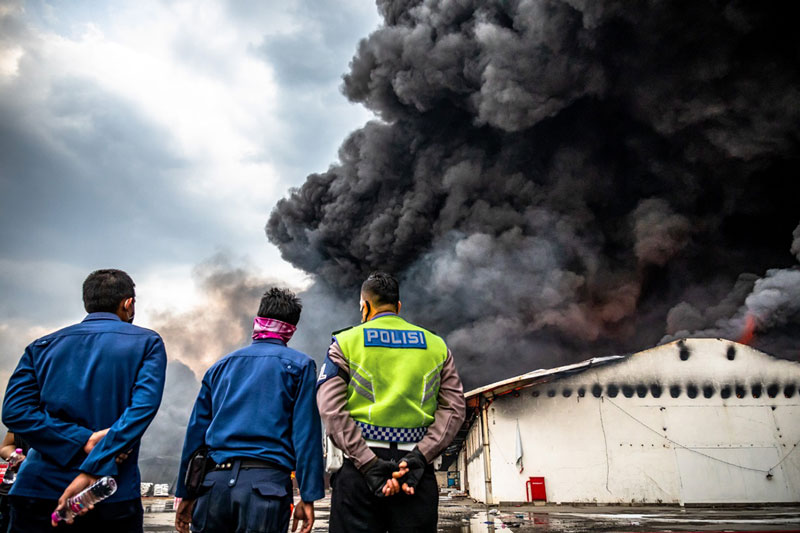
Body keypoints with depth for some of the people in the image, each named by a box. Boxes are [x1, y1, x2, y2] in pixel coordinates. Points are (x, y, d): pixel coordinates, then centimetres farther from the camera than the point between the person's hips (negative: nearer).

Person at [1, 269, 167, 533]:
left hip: (39, 491, 3)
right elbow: (143, 407, -14)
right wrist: (93, 469, -15)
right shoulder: (147, 343, 1)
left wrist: (83, 440, -8)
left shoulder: (43, 346, 10)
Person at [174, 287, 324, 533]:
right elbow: (307, 432, -4)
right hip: (266, 482, -3)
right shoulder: (299, 365, 4)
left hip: (214, 483, 4)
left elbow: (196, 430, 15)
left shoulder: (220, 366, 16)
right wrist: (308, 497, -3)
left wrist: (186, 494, 20)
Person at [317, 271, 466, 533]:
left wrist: (367, 462, -11)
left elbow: (331, 408, -6)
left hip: (360, 467, -2)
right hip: (417, 472, 2)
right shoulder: (436, 345, 12)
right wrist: (420, 457, -6)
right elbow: (454, 407, 2)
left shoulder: (345, 342, 6)